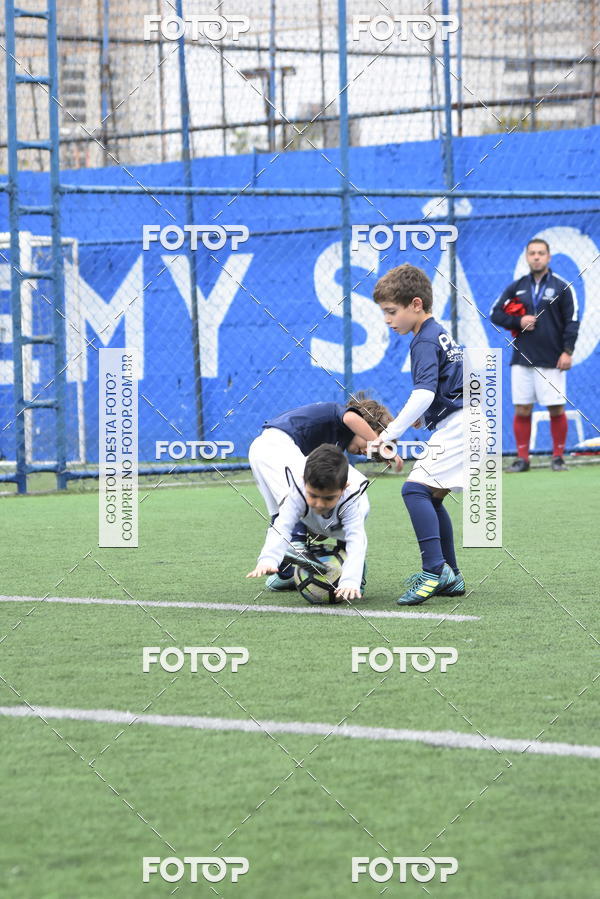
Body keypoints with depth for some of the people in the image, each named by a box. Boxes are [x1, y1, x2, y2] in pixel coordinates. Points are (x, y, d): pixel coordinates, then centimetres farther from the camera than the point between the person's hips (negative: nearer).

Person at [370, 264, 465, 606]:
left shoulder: (425, 341, -12)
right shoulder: (440, 334, 19)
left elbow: (423, 394, -23)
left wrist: (391, 432, -23)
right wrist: (423, 417, 20)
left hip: (457, 425, -11)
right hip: (466, 425, 11)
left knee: (416, 488, -18)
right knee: (430, 497, 15)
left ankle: (435, 570, -27)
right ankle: (450, 576, 18)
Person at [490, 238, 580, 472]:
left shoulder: (561, 287, 4)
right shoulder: (516, 287, 11)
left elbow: (572, 320, 1)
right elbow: (496, 314, 13)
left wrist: (567, 351, -8)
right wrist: (518, 322, -4)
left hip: (552, 361, -2)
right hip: (522, 359, 2)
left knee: (556, 409, -3)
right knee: (522, 410, 0)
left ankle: (558, 457, 7)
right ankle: (522, 459, 6)